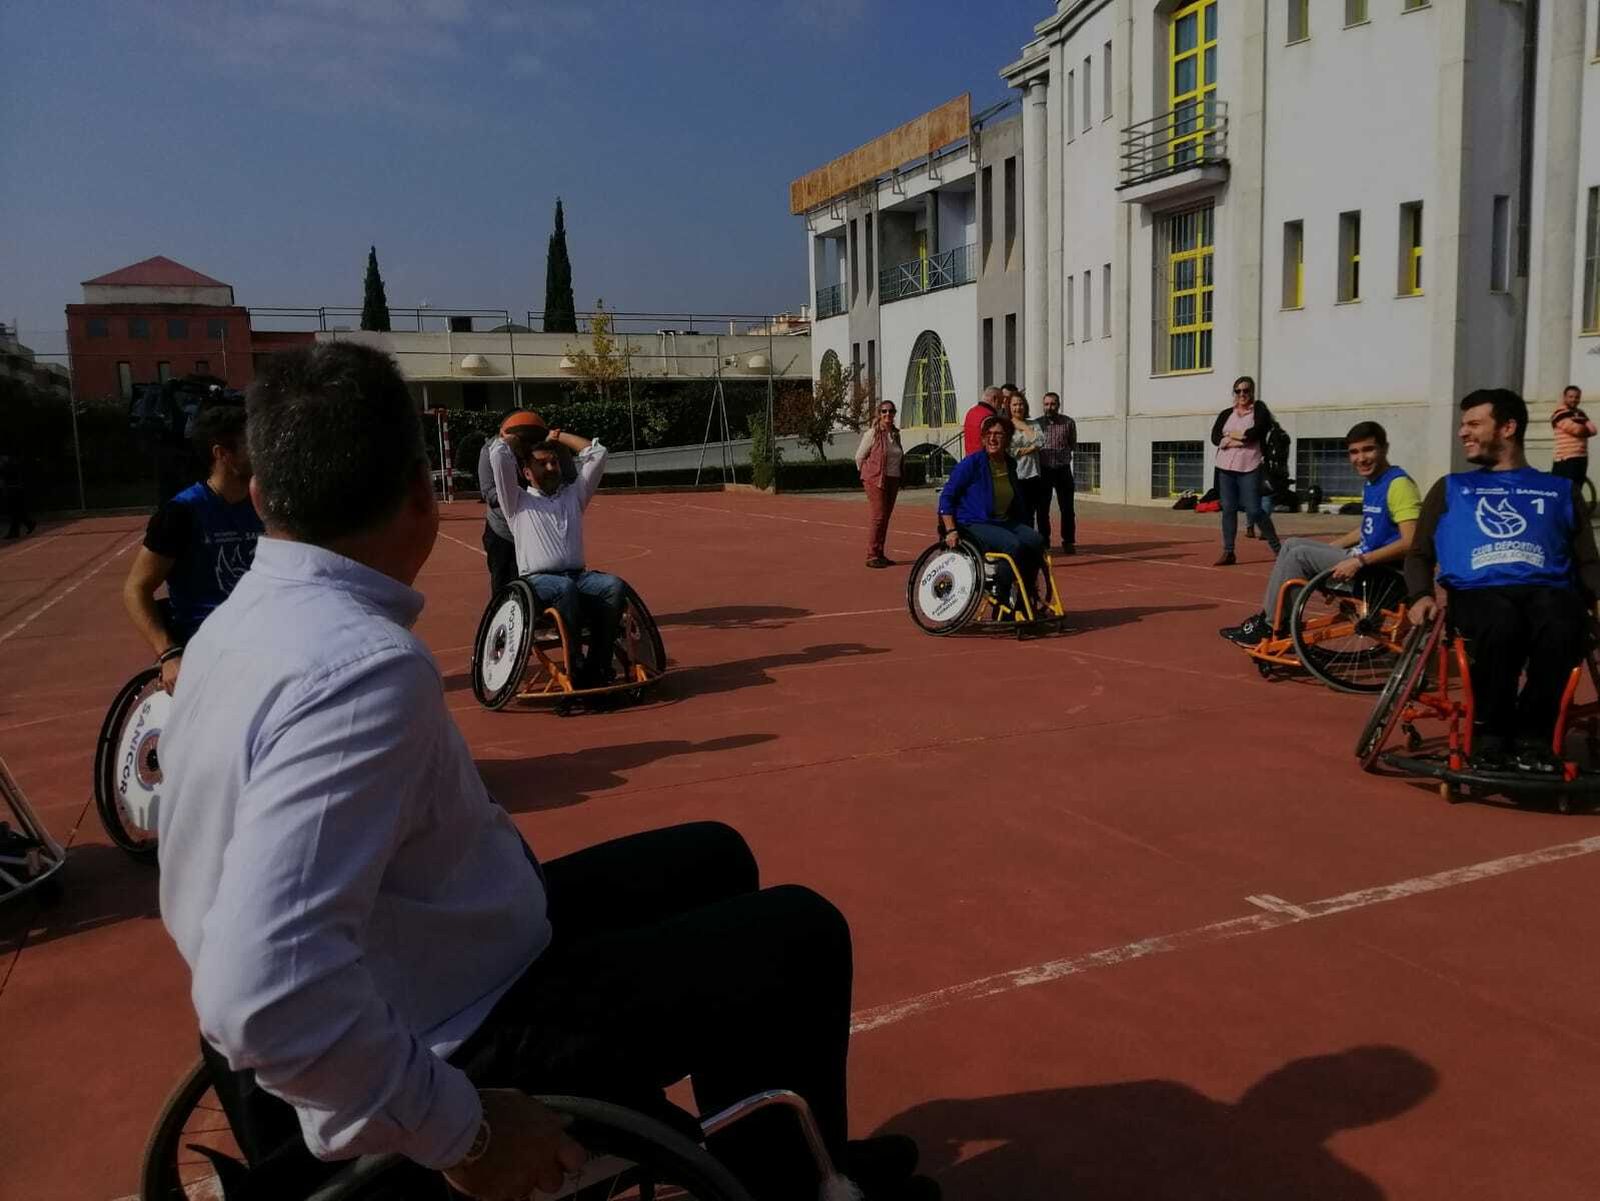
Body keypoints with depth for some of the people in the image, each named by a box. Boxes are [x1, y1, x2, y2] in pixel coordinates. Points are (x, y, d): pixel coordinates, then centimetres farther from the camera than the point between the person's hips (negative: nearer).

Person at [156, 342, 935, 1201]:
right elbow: (259, 996, -39)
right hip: (456, 1040, -9)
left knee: (711, 859, 19)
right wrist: (456, 1130, -27)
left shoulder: (249, 618, -1)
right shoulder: (364, 665, -32)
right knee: (799, 935, 1)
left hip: (399, 993, 9)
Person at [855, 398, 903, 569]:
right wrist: (868, 474, 8)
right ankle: (872, 556, -6)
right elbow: (859, 456, -1)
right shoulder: (872, 434, -8)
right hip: (876, 481, -6)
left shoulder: (895, 434, 11)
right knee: (877, 517, -11)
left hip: (893, 480, 6)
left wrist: (900, 479, 18)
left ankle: (880, 554, 16)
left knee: (885, 518, 9)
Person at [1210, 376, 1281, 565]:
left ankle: (1278, 548, 6)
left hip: (1249, 468, -4)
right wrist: (1231, 441, -16)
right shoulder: (1226, 414, 12)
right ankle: (1228, 552, 10)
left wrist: (1230, 434, -3)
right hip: (1225, 468, 4)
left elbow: (1256, 432, -15)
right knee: (1228, 509, 5)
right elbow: (1215, 437, 1)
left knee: (1254, 511, -7)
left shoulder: (1259, 409, 1)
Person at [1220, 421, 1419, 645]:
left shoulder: (1398, 484, -16)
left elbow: (1410, 542, -26)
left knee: (1300, 555, -16)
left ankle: (1270, 628, -7)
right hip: (1362, 557, 10)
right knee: (1292, 544, 9)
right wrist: (1329, 548, 17)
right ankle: (1267, 614, 4)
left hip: (1380, 569, -10)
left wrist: (1359, 561, -29)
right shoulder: (1370, 483, 13)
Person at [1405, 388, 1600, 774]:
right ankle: (1491, 734, -18)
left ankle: (1533, 735, -18)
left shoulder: (1560, 490, 25)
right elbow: (1420, 553, 19)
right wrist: (1421, 595, -3)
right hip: (1477, 590, 0)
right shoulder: (1450, 489, 25)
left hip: (1546, 589, 1)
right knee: (1501, 625, -38)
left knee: (1562, 627, -37)